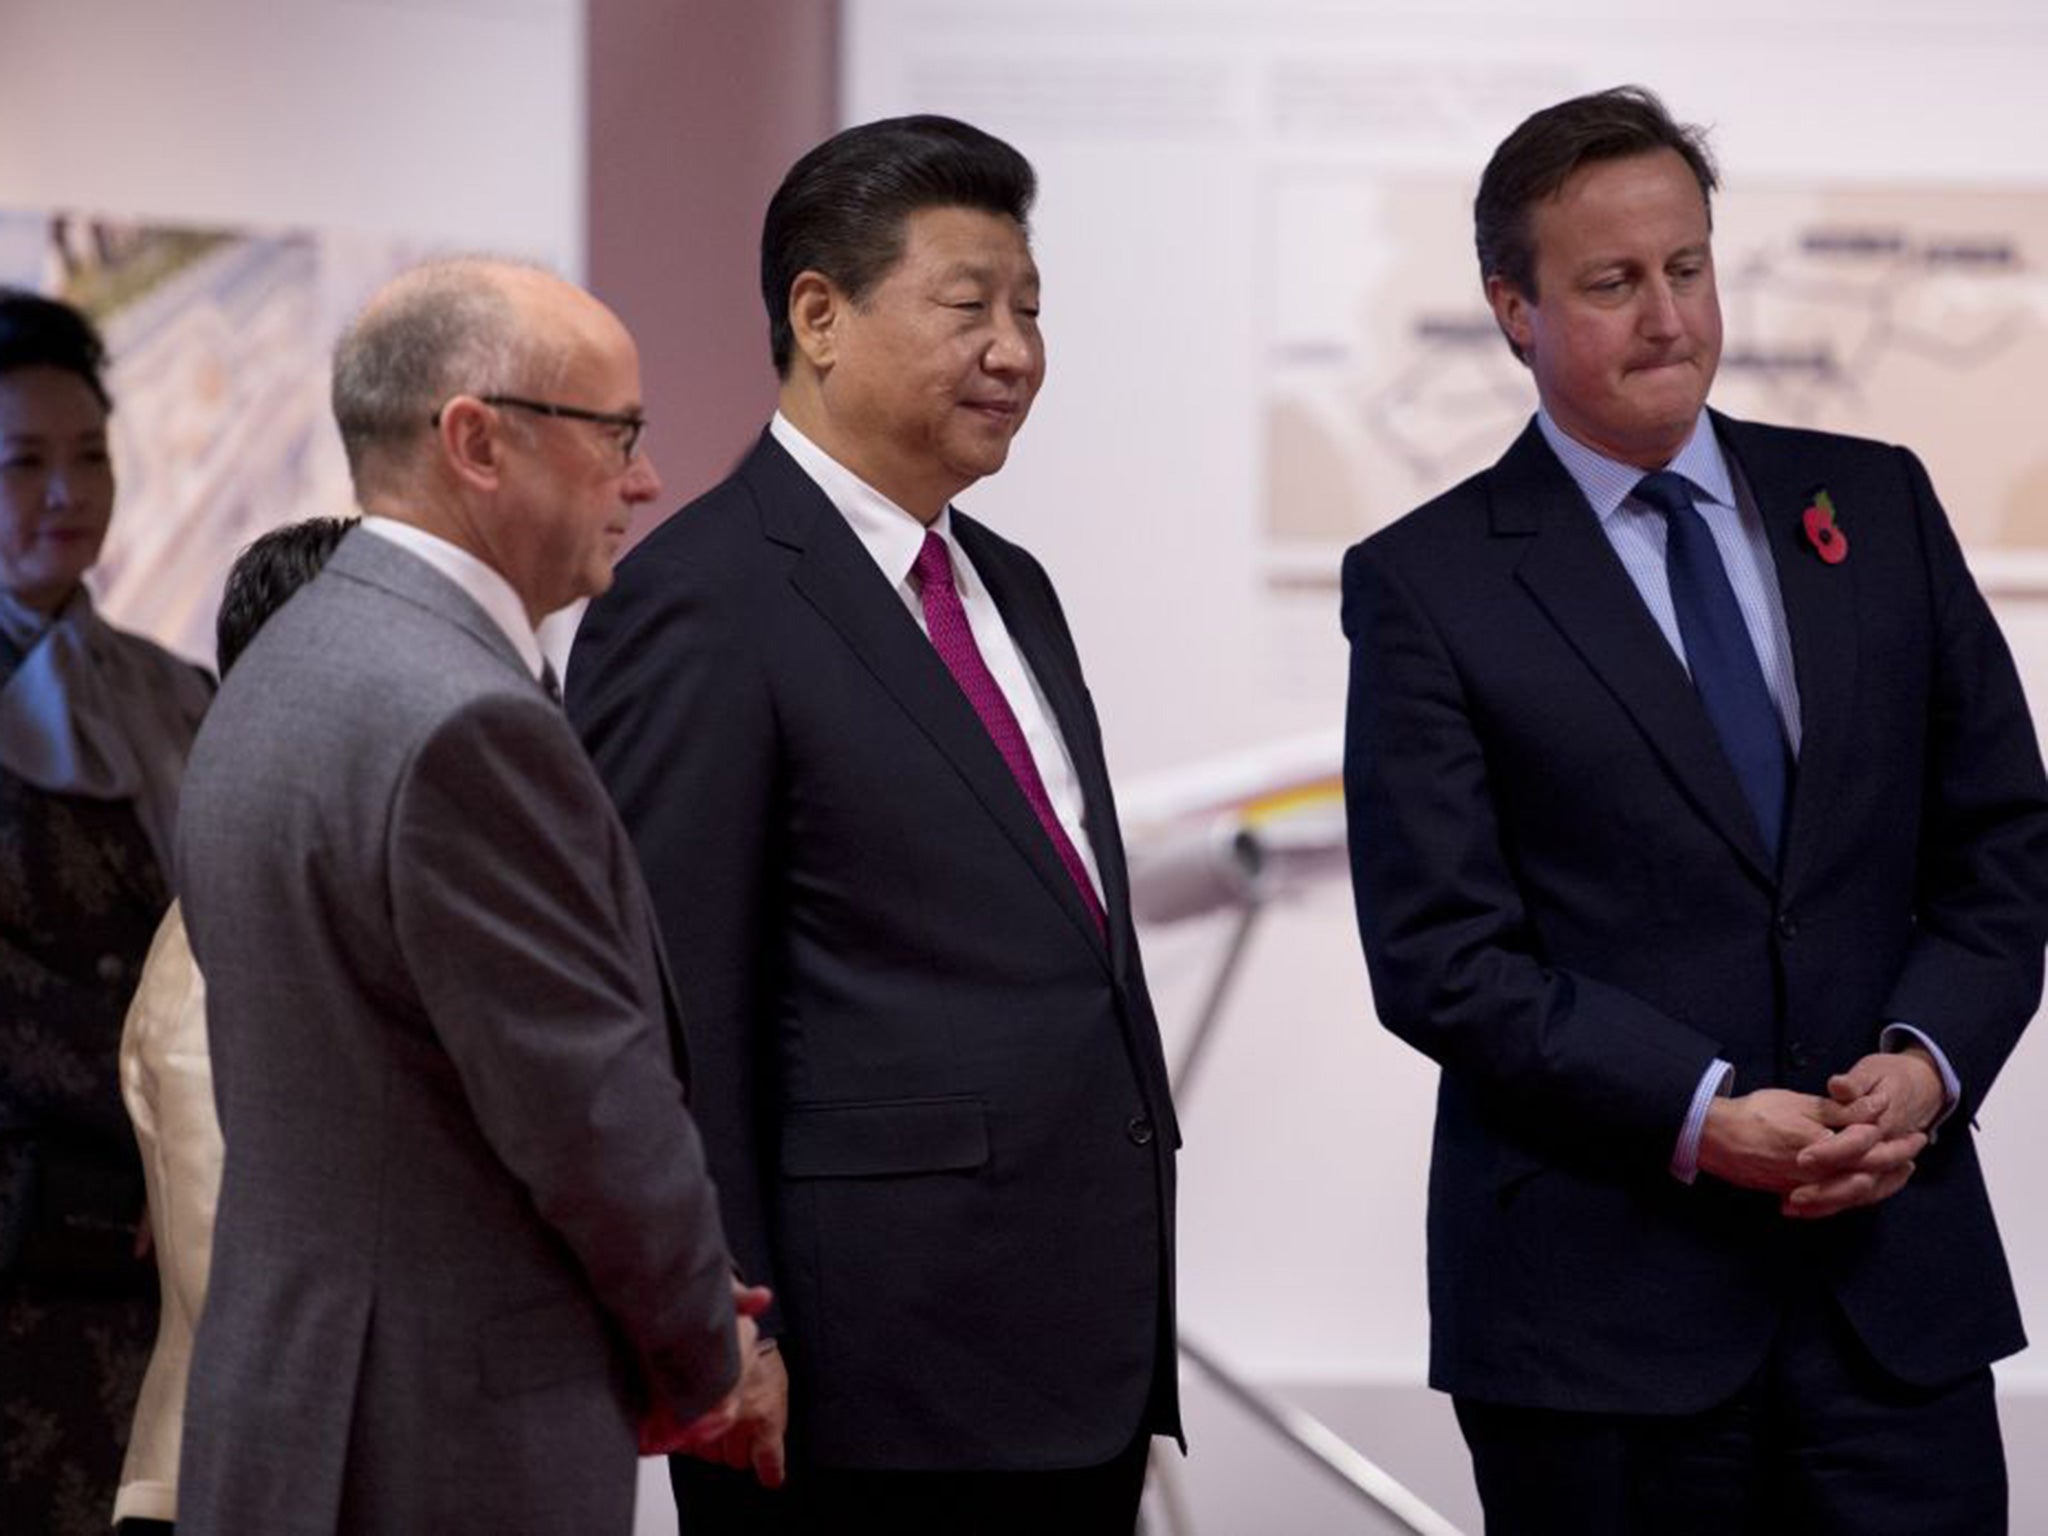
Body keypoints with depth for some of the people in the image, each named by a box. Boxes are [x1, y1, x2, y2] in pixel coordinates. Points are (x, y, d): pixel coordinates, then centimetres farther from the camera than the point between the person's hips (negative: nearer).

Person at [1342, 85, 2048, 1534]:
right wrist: (1701, 1121, -16)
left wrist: (1925, 1061, -7)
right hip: (1600, 1295, -3)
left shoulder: (1874, 504, 10)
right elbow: (1441, 956, -7)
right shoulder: (1426, 584, -1)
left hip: (1898, 1269, 3)